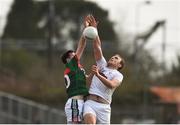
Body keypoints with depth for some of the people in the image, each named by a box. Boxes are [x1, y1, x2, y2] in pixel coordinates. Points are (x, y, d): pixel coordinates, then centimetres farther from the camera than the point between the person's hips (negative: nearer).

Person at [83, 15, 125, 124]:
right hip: (90, 102, 1)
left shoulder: (118, 75, 10)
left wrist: (98, 75, -25)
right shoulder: (103, 65, 21)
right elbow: (97, 47, 12)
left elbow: (111, 85, -12)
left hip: (104, 106, -1)